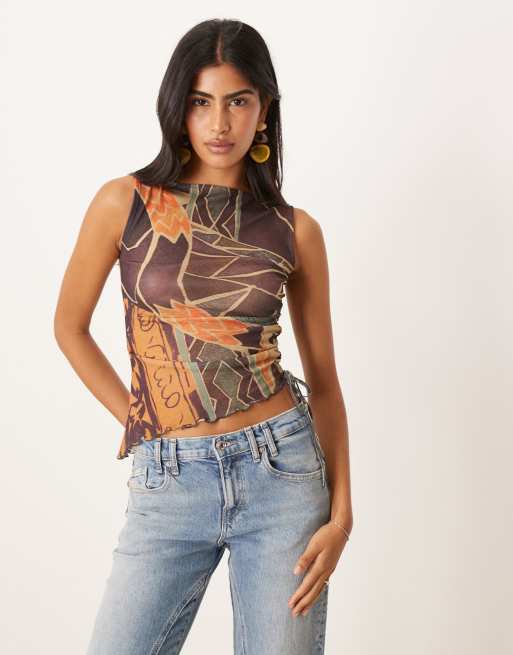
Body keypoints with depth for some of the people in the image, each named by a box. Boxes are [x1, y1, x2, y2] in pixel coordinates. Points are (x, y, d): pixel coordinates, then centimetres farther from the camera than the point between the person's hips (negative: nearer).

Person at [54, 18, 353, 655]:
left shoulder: (296, 230, 3)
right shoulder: (125, 202, -1)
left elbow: (323, 378, 6)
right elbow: (70, 328, 10)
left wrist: (341, 512, -1)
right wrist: (139, 423, 9)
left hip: (281, 470, 1)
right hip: (169, 482, 0)